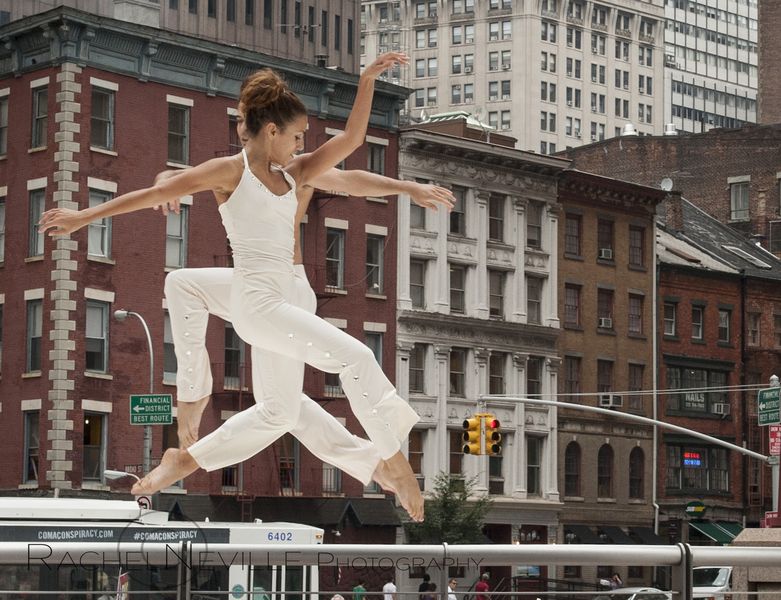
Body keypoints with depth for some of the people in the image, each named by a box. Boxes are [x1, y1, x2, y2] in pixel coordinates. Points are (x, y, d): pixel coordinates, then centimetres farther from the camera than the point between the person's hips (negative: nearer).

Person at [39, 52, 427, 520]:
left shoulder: (294, 174, 12)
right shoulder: (231, 171, -6)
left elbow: (350, 140, 6)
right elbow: (155, 193, -4)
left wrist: (367, 81, -2)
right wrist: (85, 216, -4)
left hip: (283, 305, 9)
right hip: (256, 304, -9)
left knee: (279, 413, 17)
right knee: (355, 358, -18)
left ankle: (185, 460, 28)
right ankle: (397, 465, -13)